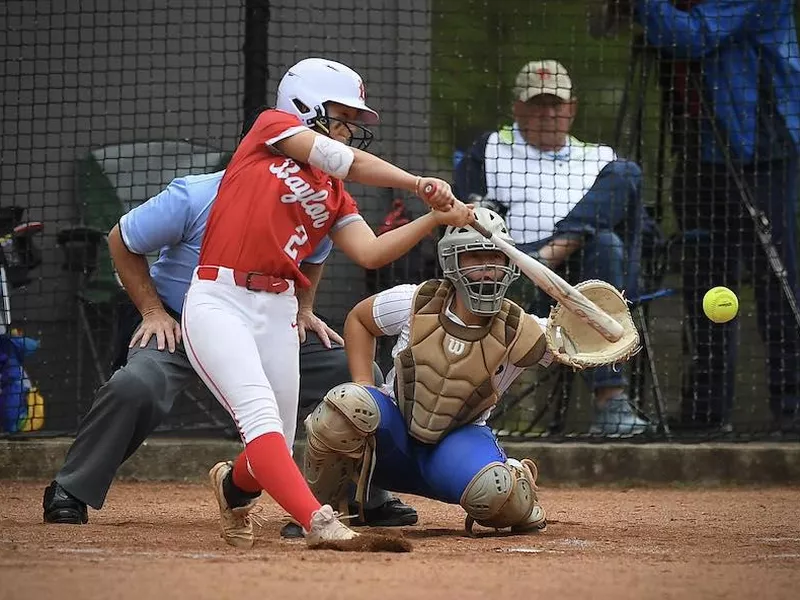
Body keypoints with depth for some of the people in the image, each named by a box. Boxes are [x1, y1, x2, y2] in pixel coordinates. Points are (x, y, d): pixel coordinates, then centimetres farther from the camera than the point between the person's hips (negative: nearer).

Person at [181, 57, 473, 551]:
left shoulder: (334, 193, 18)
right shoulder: (272, 126, 4)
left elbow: (371, 253, 3)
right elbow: (340, 159, -10)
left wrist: (436, 219, -7)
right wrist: (417, 184, -15)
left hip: (277, 311, 7)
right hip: (218, 302, -7)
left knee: (276, 451, 11)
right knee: (261, 416, -24)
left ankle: (234, 484, 43)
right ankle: (318, 522, -35)